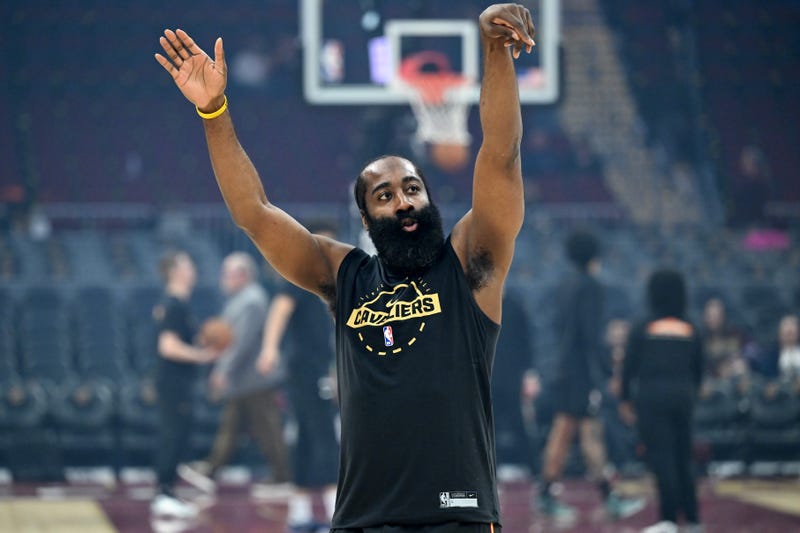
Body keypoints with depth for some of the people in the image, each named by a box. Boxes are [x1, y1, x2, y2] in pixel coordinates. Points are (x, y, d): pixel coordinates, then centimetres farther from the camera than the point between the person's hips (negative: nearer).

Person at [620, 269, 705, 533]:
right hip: (683, 397, 4)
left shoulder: (642, 330, -3)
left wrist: (625, 400, 9)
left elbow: (629, 367, -1)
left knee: (660, 457, -7)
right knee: (683, 459, 12)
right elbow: (698, 370, 12)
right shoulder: (691, 331, 7)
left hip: (651, 396, -4)